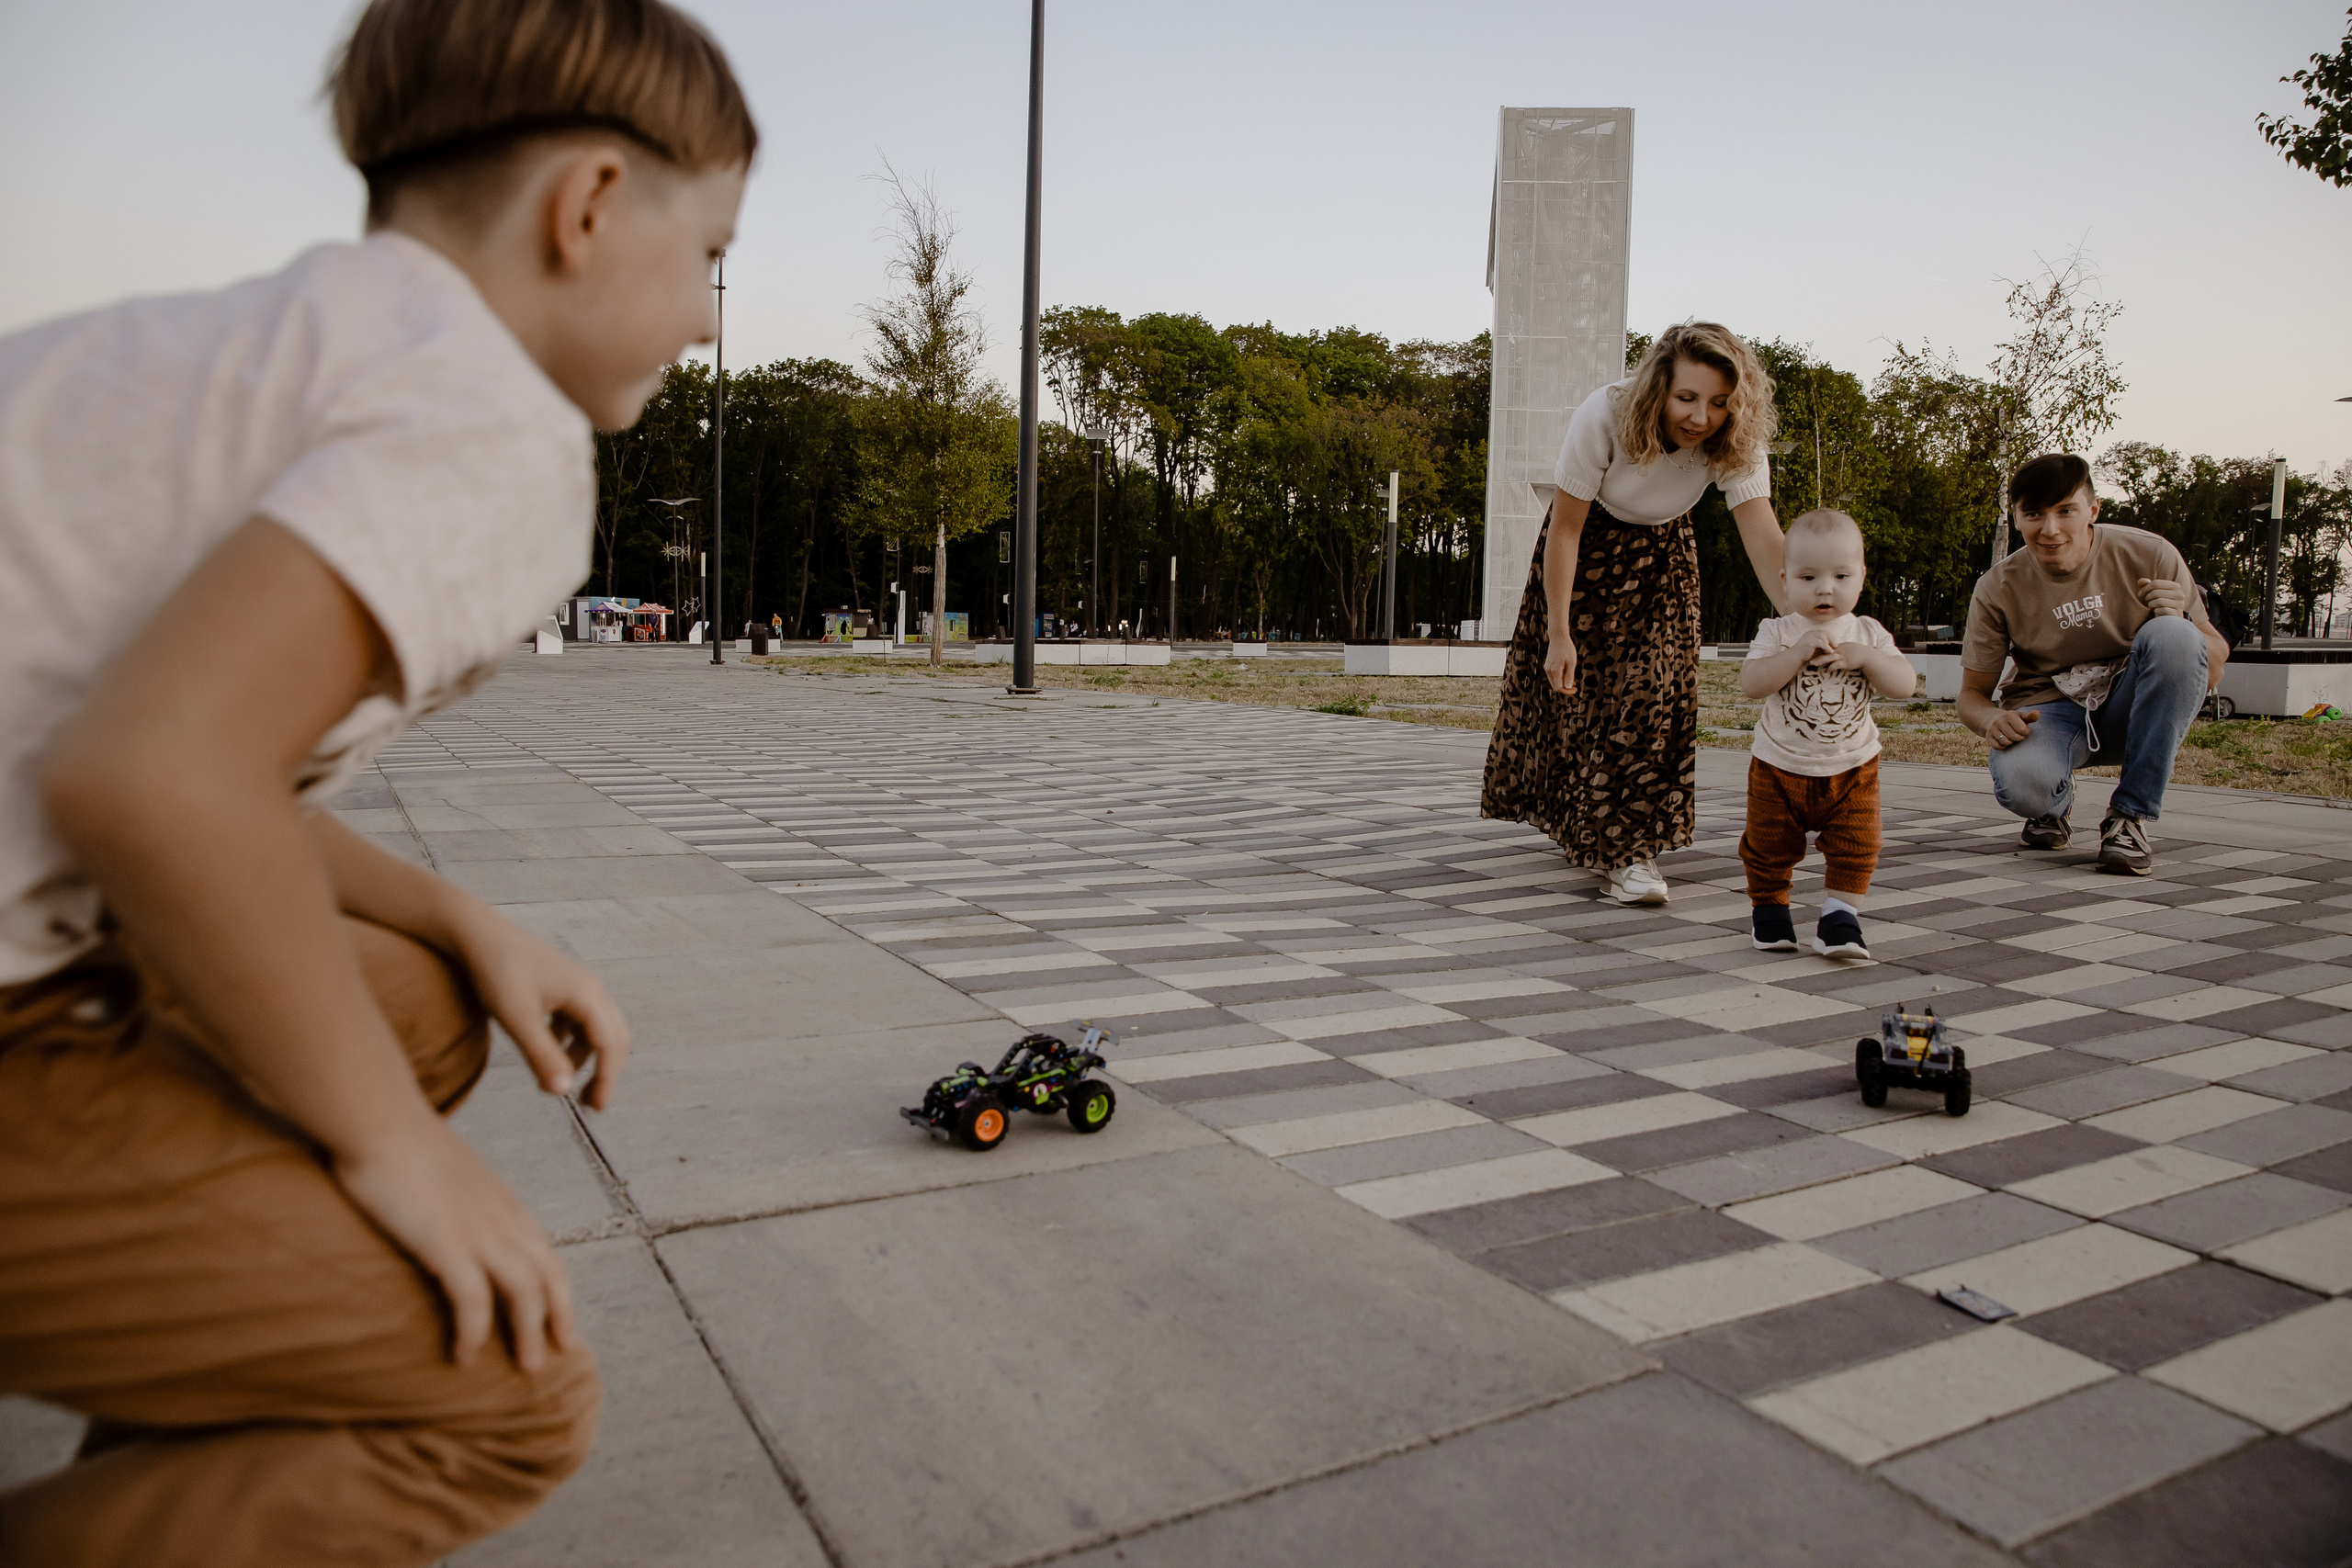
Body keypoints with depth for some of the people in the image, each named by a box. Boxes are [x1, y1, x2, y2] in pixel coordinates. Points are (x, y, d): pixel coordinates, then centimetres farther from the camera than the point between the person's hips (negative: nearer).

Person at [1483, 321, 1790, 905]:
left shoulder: (1737, 445, -26)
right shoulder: (1603, 417, -32)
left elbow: (1763, 537, -35)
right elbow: (1565, 529, -25)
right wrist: (1557, 633, -25)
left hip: (1661, 555, 1)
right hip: (1587, 544, -1)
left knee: (1655, 690, -11)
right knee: (1576, 685, 0)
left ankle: (1631, 851, -3)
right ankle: (1583, 825, 23)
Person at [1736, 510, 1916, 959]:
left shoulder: (1868, 633, -1)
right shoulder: (1777, 632, -8)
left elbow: (1907, 684, -11)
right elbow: (1750, 683, -23)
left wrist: (1864, 657, -25)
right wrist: (1798, 653, -33)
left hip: (1852, 769, 1)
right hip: (1779, 767, -1)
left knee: (1855, 847, -5)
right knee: (1769, 845, 10)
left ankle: (1839, 916, 6)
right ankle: (1769, 906, 31)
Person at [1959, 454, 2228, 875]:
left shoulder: (2150, 555, -10)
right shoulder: (1998, 589, -9)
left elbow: (2215, 659, -3)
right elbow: (1972, 693, -1)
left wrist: (2179, 620, -26)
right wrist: (1992, 720, -26)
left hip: (2134, 709, 1)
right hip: (2048, 712, -1)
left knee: (2172, 635, -31)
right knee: (2019, 782, -37)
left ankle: (2131, 815, -20)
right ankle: (2056, 807, 8)